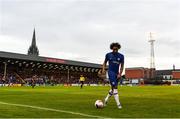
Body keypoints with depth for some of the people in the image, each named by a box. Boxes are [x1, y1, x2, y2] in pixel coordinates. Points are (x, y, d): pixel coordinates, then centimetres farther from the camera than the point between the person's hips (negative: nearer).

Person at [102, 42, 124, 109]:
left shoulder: (121, 56, 2)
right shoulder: (108, 55, -1)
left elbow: (122, 66, 3)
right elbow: (105, 62, 13)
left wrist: (120, 74, -7)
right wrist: (103, 69, -2)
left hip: (117, 73, 4)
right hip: (111, 72, -4)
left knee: (113, 88, 11)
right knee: (115, 87, -15)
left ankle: (106, 100, 32)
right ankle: (118, 104, -13)